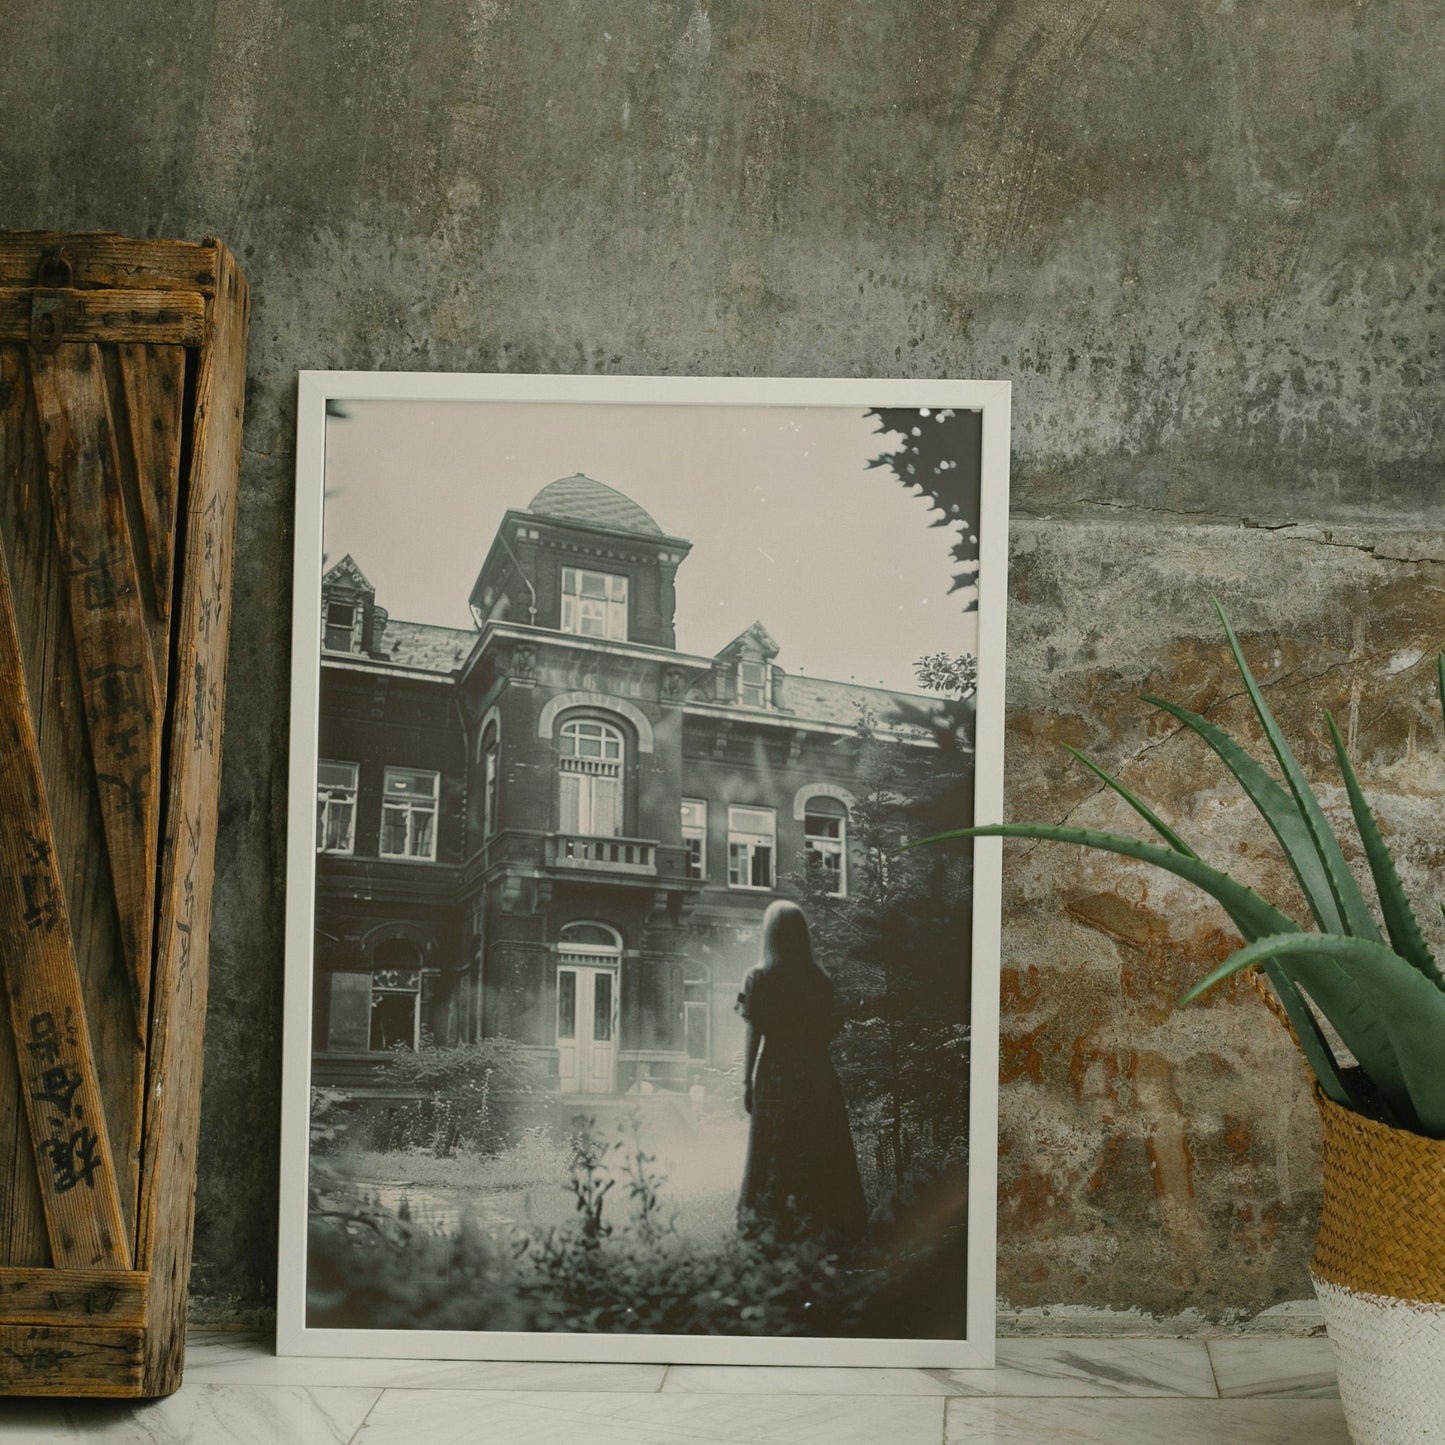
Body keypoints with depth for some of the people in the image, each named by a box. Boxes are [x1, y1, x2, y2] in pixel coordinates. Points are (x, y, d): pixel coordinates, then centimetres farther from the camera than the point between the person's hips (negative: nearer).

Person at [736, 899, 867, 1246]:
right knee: (821, 1154, 9)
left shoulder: (759, 978, -7)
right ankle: (823, 1223, 10)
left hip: (775, 1074, -2)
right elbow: (829, 1030, 1)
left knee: (773, 1150, 8)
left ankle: (772, 1221, 9)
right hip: (817, 1074, 2)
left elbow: (754, 1034, -7)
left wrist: (747, 1081, -1)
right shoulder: (820, 980, 0)